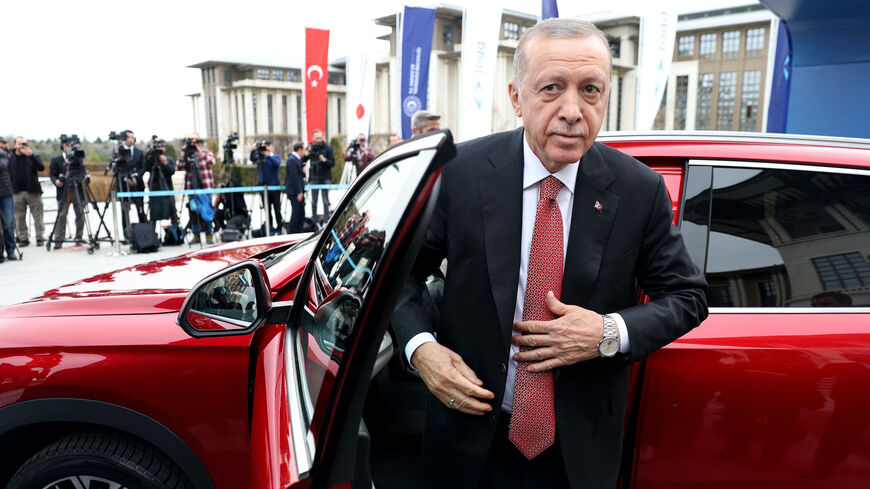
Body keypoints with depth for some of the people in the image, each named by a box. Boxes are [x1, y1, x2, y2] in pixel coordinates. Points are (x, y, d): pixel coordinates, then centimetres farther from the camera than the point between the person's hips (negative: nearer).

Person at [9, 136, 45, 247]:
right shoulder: (10, 158, 8)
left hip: (33, 192, -1)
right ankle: (23, 238, 13)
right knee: (19, 217, 3)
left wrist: (31, 155, -23)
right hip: (17, 192, 1)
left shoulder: (33, 157, 6)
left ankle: (40, 237, 8)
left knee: (37, 216, -1)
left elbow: (41, 168, -12)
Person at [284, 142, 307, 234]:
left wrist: (303, 171, 1)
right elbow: (294, 177, -20)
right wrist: (299, 192, -21)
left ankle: (299, 232, 21)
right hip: (295, 192, -10)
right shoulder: (292, 160, -16)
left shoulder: (297, 159, 15)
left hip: (299, 191, 10)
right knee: (296, 213, -6)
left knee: (301, 213, 13)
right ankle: (292, 233, 1)